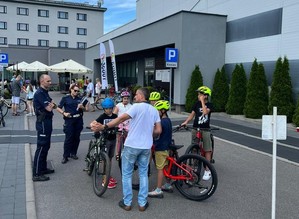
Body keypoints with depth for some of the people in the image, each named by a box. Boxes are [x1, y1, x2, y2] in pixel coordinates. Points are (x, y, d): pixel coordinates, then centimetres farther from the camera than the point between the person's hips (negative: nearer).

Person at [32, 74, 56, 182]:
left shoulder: (45, 92, 14)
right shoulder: (39, 93, -17)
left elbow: (52, 106, 15)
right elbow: (49, 108, -22)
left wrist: (51, 104, -7)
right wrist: (51, 104, -1)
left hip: (47, 122, 10)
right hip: (43, 123, -10)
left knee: (46, 146, 16)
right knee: (41, 147, -7)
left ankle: (43, 168, 28)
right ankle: (36, 174, -3)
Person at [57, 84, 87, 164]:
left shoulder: (79, 99, 9)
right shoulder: (65, 98, 1)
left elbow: (84, 108, 14)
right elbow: (58, 108, 0)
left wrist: (81, 107, -8)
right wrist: (64, 113, -17)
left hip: (78, 120, 4)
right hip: (69, 120, -4)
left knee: (76, 137, 8)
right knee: (68, 138, -5)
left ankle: (73, 153, 22)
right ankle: (65, 156, 2)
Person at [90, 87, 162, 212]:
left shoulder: (137, 107, -12)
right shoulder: (154, 110, 5)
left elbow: (121, 118, -23)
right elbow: (158, 130, 2)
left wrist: (103, 127, -24)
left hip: (132, 145, -5)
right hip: (146, 147, 5)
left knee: (127, 174, 10)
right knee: (143, 174, 16)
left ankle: (127, 203, 16)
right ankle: (142, 203, 19)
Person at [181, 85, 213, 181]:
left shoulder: (209, 104, -3)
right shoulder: (197, 103, 7)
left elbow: (205, 112, -23)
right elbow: (192, 114, 7)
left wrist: (202, 101, -16)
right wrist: (186, 122, -7)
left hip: (205, 130, -3)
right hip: (195, 129, 3)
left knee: (207, 150, -2)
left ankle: (207, 170, 3)